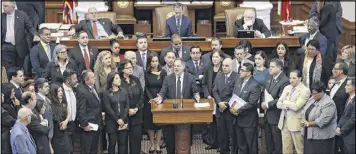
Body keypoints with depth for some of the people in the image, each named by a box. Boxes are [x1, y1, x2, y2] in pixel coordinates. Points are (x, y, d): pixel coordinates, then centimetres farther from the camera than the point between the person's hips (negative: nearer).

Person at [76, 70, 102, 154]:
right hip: (89, 125, -9)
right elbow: (81, 110, -23)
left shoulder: (92, 87, 5)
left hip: (96, 124, 9)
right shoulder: (82, 91, -23)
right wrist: (84, 124, -20)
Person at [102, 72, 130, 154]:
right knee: (112, 143, 3)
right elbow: (108, 108, -9)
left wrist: (123, 119, -9)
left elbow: (127, 105, 3)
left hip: (123, 122, 3)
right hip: (111, 122, -3)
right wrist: (117, 120, -12)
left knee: (123, 143, 4)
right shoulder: (106, 93, -4)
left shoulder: (124, 91, 8)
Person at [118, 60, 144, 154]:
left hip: (137, 114, 3)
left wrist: (137, 108, -7)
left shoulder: (136, 80, 8)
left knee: (136, 136, 2)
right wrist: (128, 110, -12)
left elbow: (142, 95, 6)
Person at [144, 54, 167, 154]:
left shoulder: (163, 72, 1)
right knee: (149, 123, 2)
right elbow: (145, 88, -2)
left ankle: (157, 145, 7)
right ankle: (152, 145, 10)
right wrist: (151, 99, -14)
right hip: (149, 101, 0)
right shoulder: (146, 73, 2)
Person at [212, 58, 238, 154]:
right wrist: (219, 102, -11)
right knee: (222, 135, 11)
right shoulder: (218, 75, 9)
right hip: (220, 110, 5)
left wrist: (226, 103, -17)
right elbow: (215, 91, 4)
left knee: (233, 134, 5)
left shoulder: (237, 77, -10)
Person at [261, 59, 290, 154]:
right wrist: (263, 102, -6)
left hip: (276, 116, -8)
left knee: (277, 142, 7)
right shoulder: (269, 77, 7)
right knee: (268, 140, 19)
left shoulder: (284, 81, -20)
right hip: (267, 114, 8)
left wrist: (268, 105, -17)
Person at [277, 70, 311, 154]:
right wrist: (288, 106, -11)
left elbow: (296, 106, -20)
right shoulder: (287, 88, 12)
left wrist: (285, 102, -5)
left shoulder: (305, 90, -10)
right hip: (284, 121, 7)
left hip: (296, 123, -6)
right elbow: (278, 104, 8)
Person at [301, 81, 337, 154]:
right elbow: (304, 110, 13)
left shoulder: (328, 103, -18)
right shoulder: (312, 99, 8)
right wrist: (303, 120, -8)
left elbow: (322, 121, -25)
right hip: (309, 135, 8)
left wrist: (308, 123, -16)